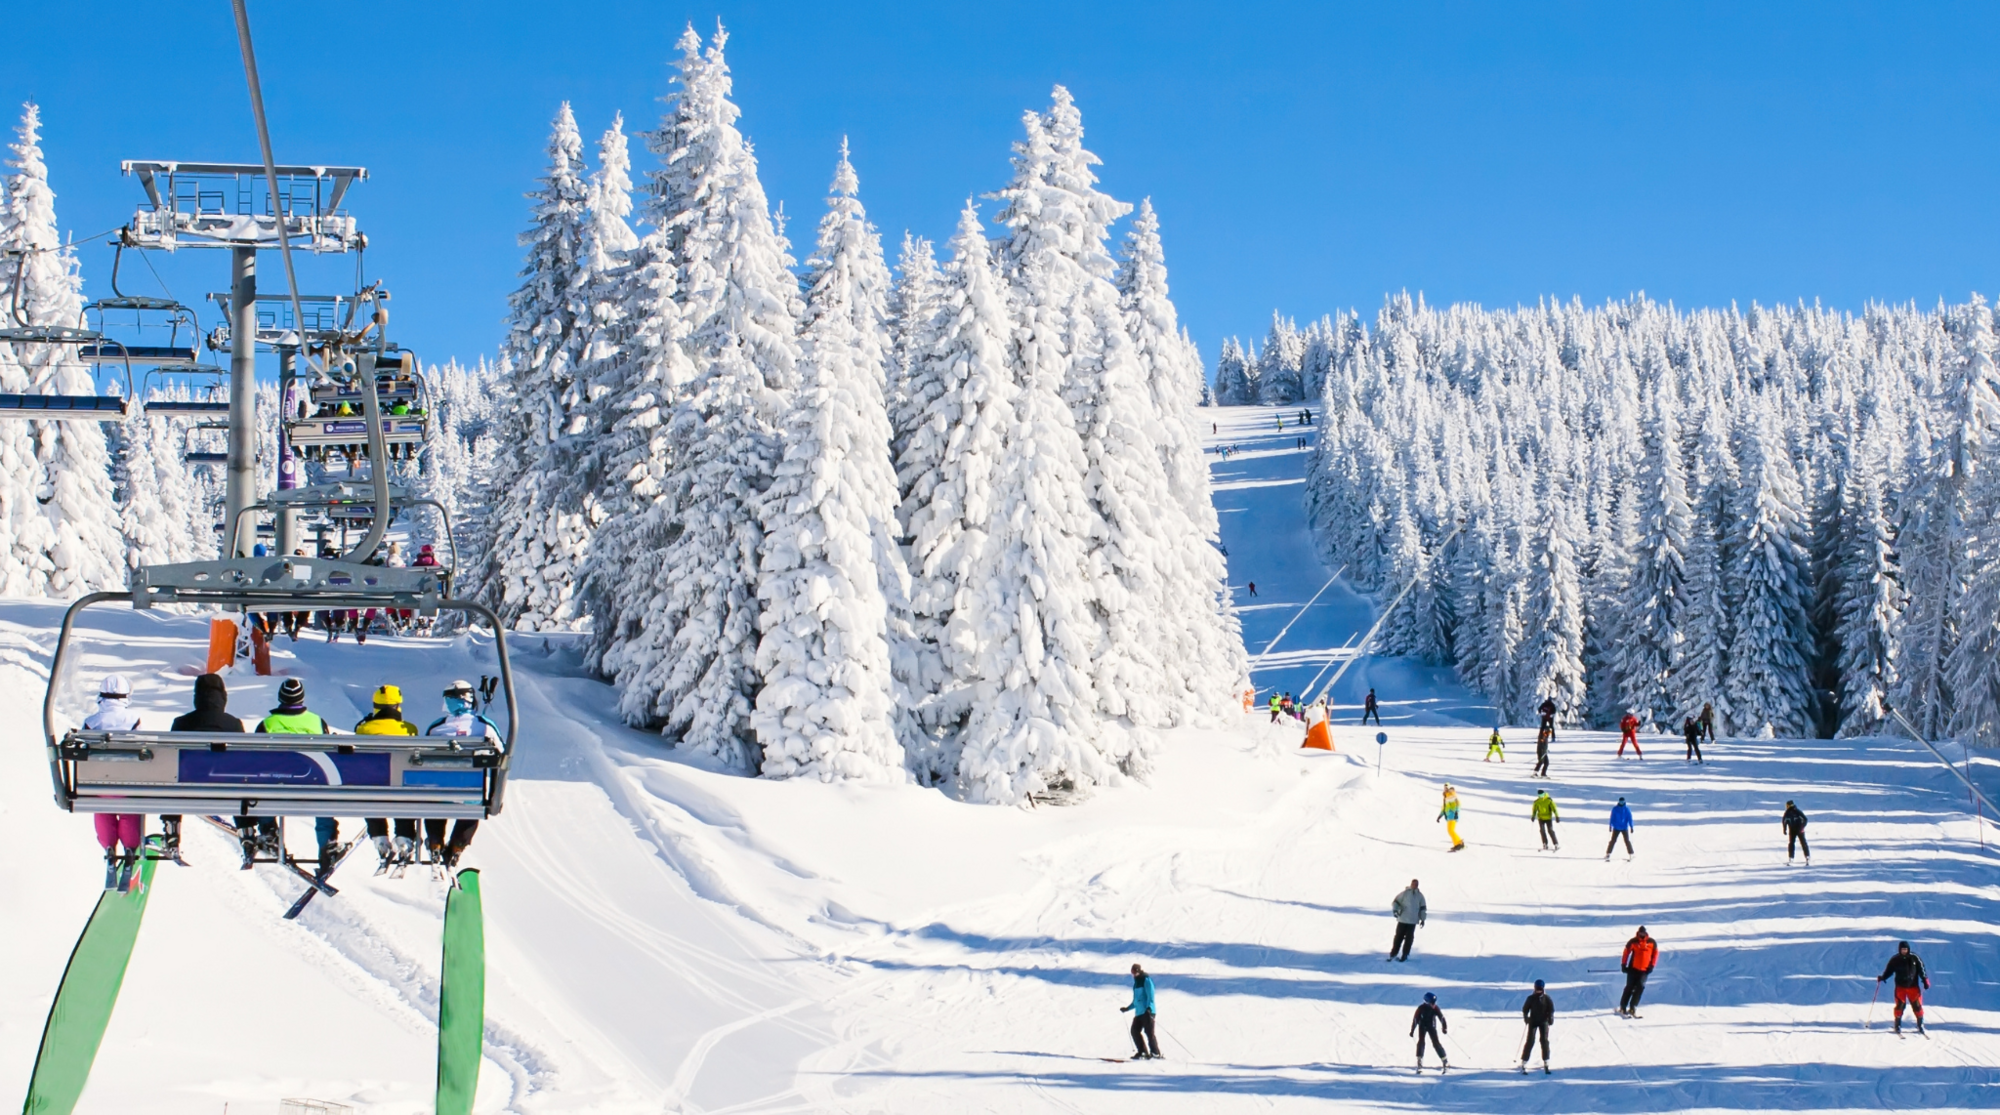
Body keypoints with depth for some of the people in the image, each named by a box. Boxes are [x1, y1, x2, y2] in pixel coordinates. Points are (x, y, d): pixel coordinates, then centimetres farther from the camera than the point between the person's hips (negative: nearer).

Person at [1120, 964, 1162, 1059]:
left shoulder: (1146, 980, -5)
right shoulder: (1137, 982, 21)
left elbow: (1150, 996, -16)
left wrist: (1148, 1008, -29)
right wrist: (1127, 1008, 33)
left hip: (1147, 1012, -9)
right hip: (1139, 1012, 9)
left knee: (1149, 1032, -14)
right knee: (1135, 1031, 4)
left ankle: (1155, 1053, -14)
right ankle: (1142, 1052, 9)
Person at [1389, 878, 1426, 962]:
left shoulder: (1420, 896, 7)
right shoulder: (1404, 893, 0)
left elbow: (1423, 908, 12)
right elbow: (1395, 902, 1)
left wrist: (1422, 919, 7)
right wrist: (1395, 910, -16)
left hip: (1412, 921, 1)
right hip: (1402, 920, -1)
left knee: (1409, 938, 0)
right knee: (1398, 937, 1)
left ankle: (1405, 955, 7)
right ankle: (1393, 954, 8)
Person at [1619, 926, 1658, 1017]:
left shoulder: (1652, 943, -1)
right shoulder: (1633, 942, -4)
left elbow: (1655, 953, 8)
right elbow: (1626, 952, 2)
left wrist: (1651, 966, 1)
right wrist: (1623, 965, -1)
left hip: (1644, 970, 1)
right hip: (1633, 969, -1)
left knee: (1640, 987, -11)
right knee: (1630, 987, 1)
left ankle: (1632, 1008, -6)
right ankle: (1623, 1007, 10)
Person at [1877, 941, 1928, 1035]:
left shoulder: (1914, 958, -1)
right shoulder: (1895, 960, -1)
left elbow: (1921, 969, 4)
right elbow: (1889, 970, 6)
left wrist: (1925, 980, -2)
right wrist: (1882, 977, -6)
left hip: (1913, 986, 0)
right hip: (1900, 986, 0)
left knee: (1917, 1005, -1)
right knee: (1900, 1005, -8)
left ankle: (1920, 1024, 12)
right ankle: (1898, 1025, 3)